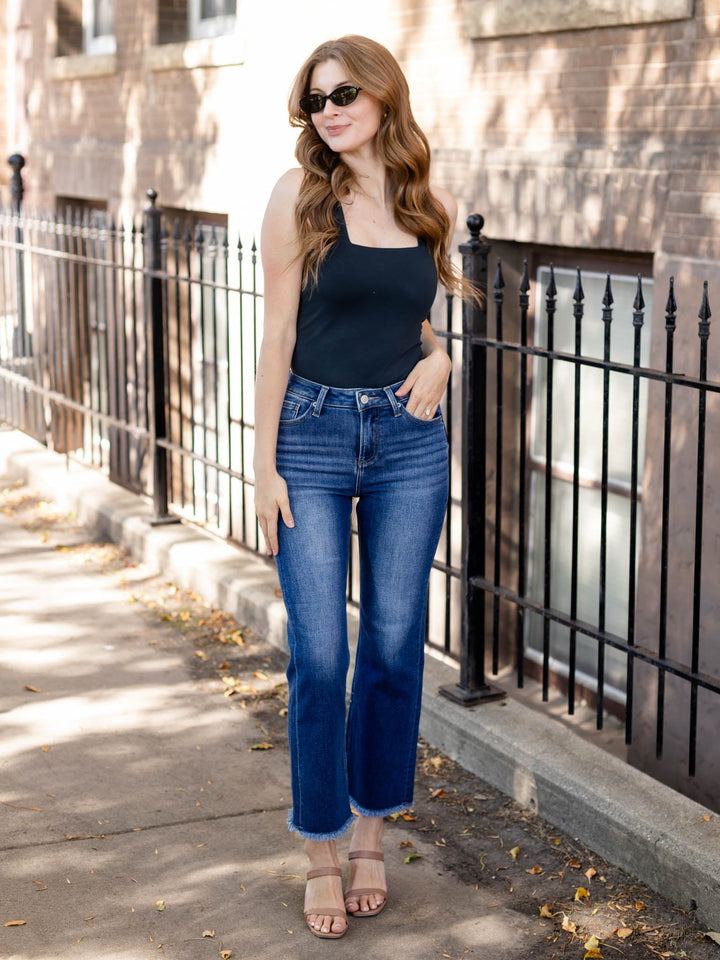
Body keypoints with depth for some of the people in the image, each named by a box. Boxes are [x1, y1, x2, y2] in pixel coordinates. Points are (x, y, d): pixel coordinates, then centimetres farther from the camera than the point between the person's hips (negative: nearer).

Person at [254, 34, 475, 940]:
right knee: (320, 654, -1)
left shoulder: (433, 205, 5)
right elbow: (277, 333, -4)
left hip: (409, 440, 3)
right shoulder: (300, 193, -4)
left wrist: (438, 358, -3)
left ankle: (371, 833, 25)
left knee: (395, 647, 8)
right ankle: (322, 854, 15)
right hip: (313, 436, -3)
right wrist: (264, 464, -7)